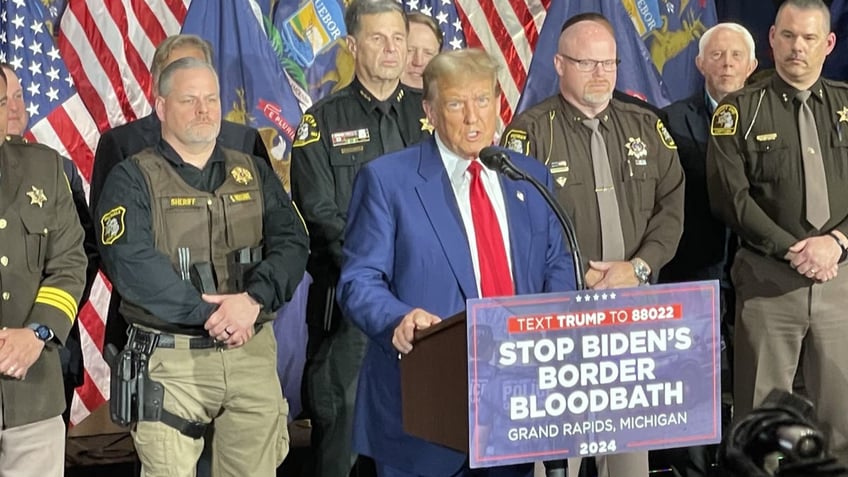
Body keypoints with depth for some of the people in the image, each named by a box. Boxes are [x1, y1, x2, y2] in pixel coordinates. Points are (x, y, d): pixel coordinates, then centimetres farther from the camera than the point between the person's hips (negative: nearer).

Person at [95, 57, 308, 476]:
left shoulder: (254, 173, 14)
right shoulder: (133, 179, 1)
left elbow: (291, 243, 2)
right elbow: (130, 261, -14)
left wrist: (254, 299, -17)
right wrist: (207, 314, -17)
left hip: (253, 352, 4)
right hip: (171, 360, -3)